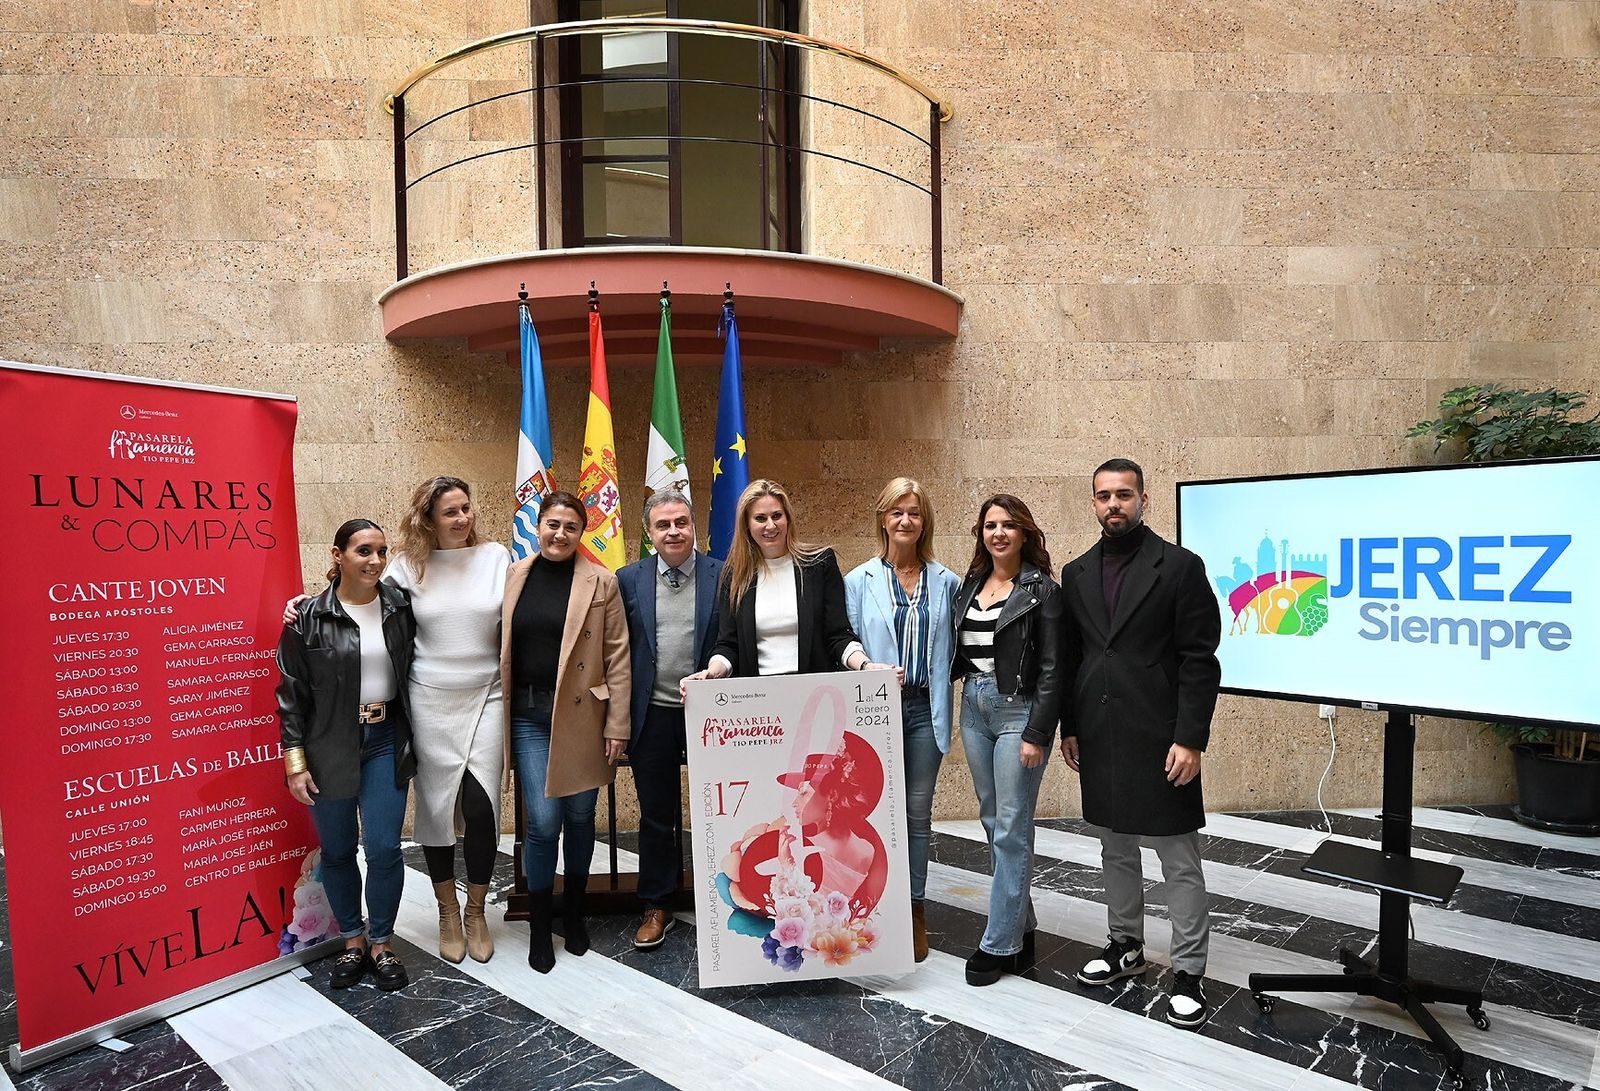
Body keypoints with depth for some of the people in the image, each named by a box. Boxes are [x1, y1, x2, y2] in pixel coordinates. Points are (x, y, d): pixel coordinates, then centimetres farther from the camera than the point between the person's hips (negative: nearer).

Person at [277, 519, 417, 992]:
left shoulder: (400, 608, -1)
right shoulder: (309, 618, -6)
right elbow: (292, 693, -3)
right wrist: (295, 761, -6)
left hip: (385, 743, 1)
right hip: (330, 746, -1)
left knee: (384, 848, -1)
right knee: (337, 851, 12)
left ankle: (381, 943, 20)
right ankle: (353, 940, 31)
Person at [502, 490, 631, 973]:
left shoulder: (600, 582, -1)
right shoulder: (513, 578, 5)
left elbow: (617, 658, -2)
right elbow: (500, 649, 10)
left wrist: (617, 726, -5)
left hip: (582, 715, -1)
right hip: (528, 715, 1)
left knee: (579, 816, 11)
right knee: (542, 822, -1)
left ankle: (574, 912, 34)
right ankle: (539, 928, 20)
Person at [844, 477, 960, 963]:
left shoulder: (945, 582, 5)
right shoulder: (859, 580, 2)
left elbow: (953, 646, 8)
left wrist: (939, 688, -2)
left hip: (925, 709, 1)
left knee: (918, 813, 8)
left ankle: (914, 910, 22)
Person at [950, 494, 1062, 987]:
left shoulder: (1042, 590, -8)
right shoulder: (970, 585, 10)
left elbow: (1051, 669, -11)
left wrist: (1037, 734, -15)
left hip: (1018, 710, -6)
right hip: (974, 708, 7)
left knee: (1011, 830, -1)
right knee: (993, 822, 14)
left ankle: (999, 944, 12)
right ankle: (1020, 927, 30)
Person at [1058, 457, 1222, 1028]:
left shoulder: (1180, 566, -7)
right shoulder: (1076, 574, 8)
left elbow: (1200, 660, -10)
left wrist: (1190, 739, -14)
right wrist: (1068, 728, 8)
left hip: (1160, 739, -5)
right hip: (1099, 739, 5)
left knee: (1179, 859, 5)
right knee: (1116, 850, 19)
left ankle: (1188, 972, 20)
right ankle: (1125, 946, 36)